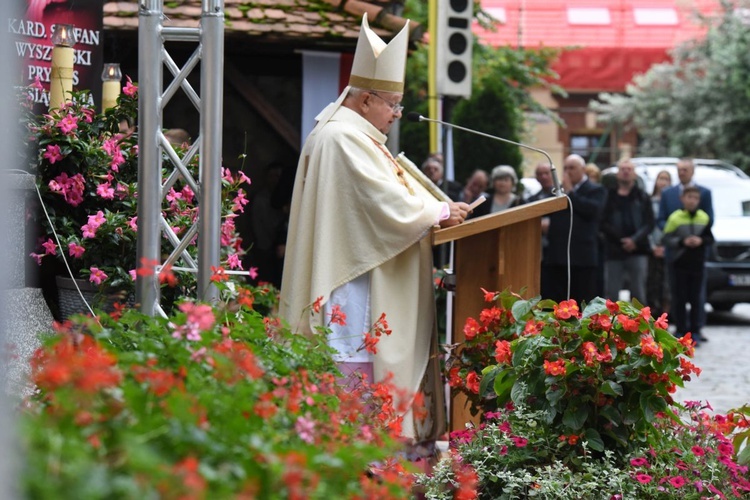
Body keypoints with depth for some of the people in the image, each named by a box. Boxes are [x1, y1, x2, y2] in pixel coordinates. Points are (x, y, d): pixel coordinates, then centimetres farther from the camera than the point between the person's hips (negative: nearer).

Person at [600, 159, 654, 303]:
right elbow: (603, 223, -2)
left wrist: (635, 240, -13)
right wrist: (621, 240, -12)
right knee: (611, 293, -1)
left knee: (638, 294, 0)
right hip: (613, 252, -1)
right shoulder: (609, 196, 5)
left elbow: (649, 223, 2)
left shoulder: (642, 197, 9)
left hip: (637, 251, 1)